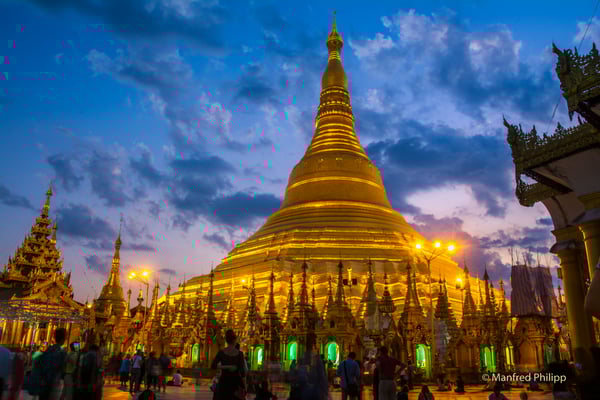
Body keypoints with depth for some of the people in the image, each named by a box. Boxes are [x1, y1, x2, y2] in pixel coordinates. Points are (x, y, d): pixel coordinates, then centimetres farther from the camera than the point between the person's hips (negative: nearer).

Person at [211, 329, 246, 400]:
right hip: (236, 382, -1)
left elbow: (213, 366, -13)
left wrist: (226, 367, -9)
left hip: (224, 382, 1)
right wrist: (244, 387, -1)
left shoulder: (221, 352, -3)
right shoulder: (239, 353, -6)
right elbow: (242, 371, -8)